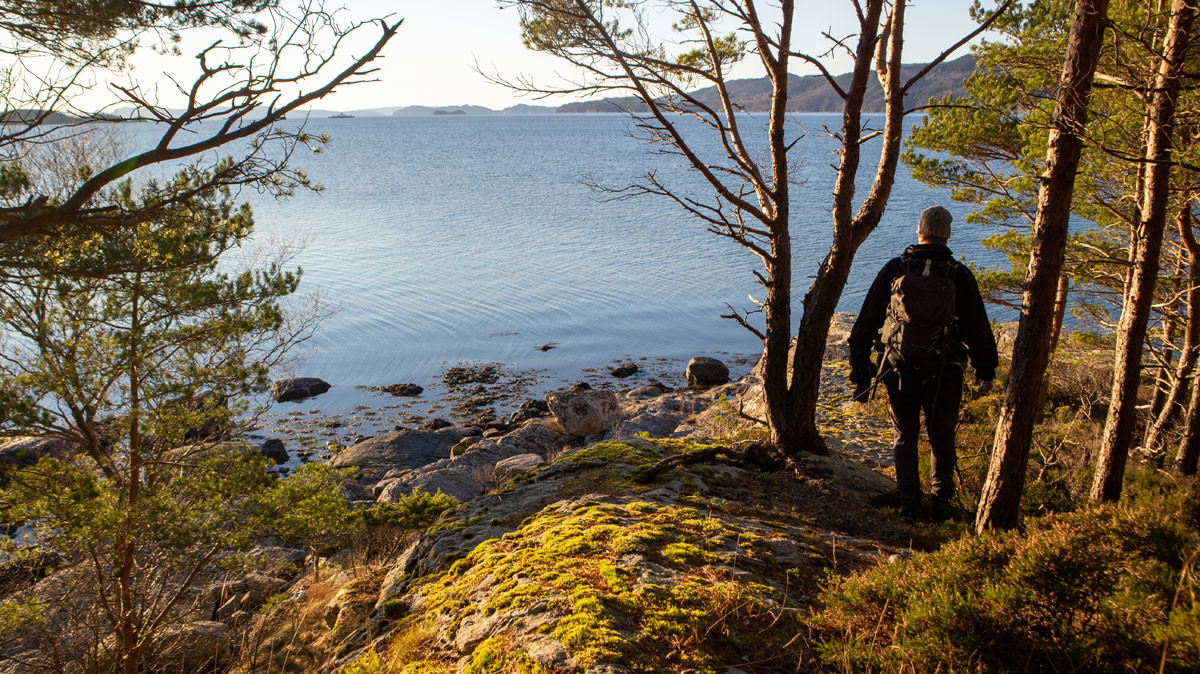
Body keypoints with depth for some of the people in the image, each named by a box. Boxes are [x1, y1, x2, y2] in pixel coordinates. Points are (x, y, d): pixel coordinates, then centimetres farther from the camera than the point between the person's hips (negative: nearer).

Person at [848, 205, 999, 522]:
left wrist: (859, 363, 6)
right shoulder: (960, 275, -5)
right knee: (942, 438, 16)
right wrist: (986, 370, 12)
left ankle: (908, 502, 14)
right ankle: (941, 501, 22)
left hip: (899, 368, 0)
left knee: (904, 437, 14)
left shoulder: (894, 268, -4)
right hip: (944, 373, 0)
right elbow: (977, 327, 1)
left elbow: (867, 319, -1)